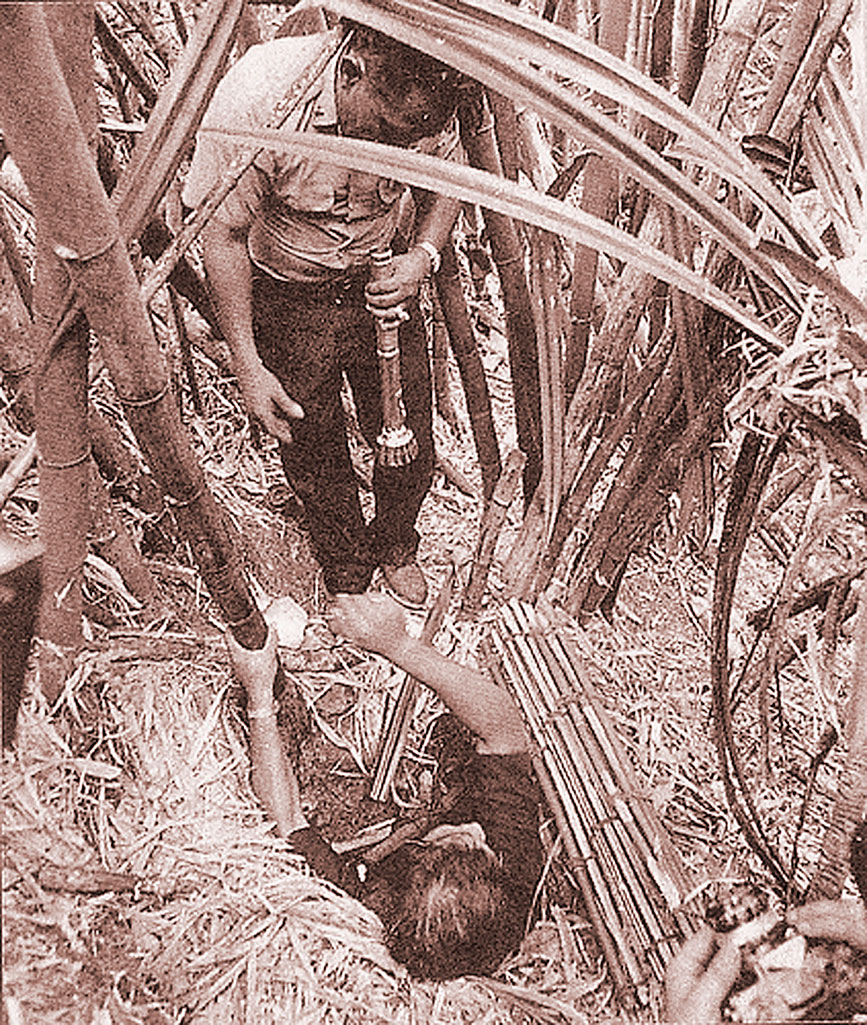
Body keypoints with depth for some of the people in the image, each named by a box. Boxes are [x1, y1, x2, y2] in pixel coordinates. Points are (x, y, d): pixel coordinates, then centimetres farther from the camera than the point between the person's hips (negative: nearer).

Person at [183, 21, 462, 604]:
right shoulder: (254, 100, -30)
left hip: (382, 284, 3)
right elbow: (223, 235, -20)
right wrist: (249, 368, -19)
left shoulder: (421, 102, -18)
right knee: (314, 452, 10)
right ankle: (347, 579, 38)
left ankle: (395, 548, 42)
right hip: (287, 300, -2)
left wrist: (425, 254, -19)